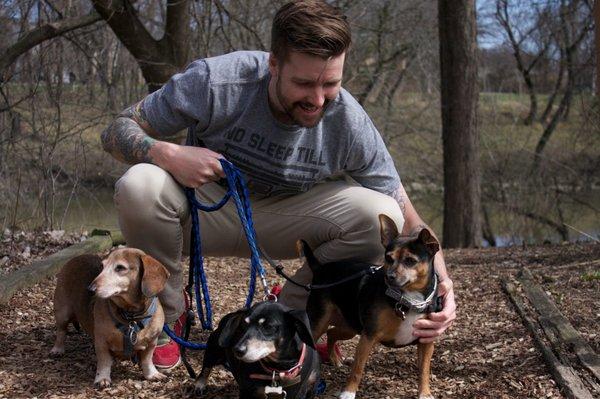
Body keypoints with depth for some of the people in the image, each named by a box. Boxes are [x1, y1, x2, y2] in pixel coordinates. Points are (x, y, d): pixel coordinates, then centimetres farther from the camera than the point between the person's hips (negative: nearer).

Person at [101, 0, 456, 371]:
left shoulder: (351, 125, -22)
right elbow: (117, 132, -18)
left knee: (379, 214, -26)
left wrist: (441, 282, -32)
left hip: (282, 221, 1)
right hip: (208, 210, -1)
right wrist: (167, 154, -40)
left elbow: (408, 221, -14)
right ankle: (168, 313, -5)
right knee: (139, 186, -34)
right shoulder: (214, 81, -28)